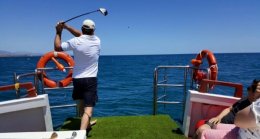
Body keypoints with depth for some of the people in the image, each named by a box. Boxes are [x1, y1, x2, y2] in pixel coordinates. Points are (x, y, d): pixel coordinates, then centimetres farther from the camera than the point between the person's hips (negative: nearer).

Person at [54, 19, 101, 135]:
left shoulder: (76, 42, -9)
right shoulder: (97, 41, -1)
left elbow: (57, 47, 6)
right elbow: (83, 35, 15)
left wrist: (58, 32, 15)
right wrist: (66, 27, 13)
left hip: (77, 79, 2)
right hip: (91, 80, -1)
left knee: (81, 105, 23)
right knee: (88, 109, -7)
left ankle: (86, 126, 43)